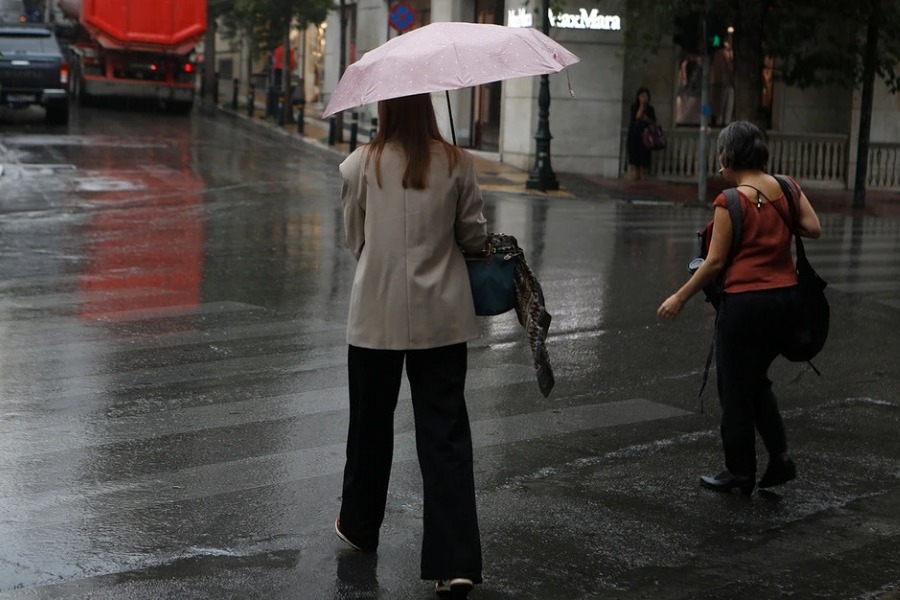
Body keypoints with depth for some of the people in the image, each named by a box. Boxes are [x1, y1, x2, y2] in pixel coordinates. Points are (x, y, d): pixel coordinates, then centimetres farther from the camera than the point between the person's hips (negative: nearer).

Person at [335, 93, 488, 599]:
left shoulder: (361, 165, -6)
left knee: (372, 422, 18)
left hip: (377, 314, 0)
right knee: (446, 432, 1)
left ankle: (360, 525, 37)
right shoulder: (457, 163, -5)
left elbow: (355, 238, 4)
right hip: (442, 316, 0)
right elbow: (474, 234, 3)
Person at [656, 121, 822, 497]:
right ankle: (780, 457, 15)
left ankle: (740, 473, 17)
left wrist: (680, 297, -3)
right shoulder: (786, 189, 2)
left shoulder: (731, 202, -14)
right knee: (756, 379, 23)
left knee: (734, 386, 8)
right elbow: (813, 229, 2)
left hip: (745, 302, -7)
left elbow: (715, 261, -13)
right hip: (787, 297, 7)